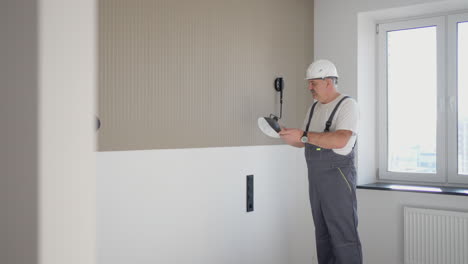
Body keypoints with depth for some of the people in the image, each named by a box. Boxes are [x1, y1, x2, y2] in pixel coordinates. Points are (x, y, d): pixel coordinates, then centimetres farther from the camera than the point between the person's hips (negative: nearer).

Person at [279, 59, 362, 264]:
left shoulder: (347, 105, -8)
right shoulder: (314, 108, 16)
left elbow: (340, 140, -23)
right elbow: (303, 142, 18)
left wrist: (303, 135, -22)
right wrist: (286, 135, -1)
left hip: (338, 176, -8)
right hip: (316, 177, 8)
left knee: (343, 235, -7)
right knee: (322, 234, 11)